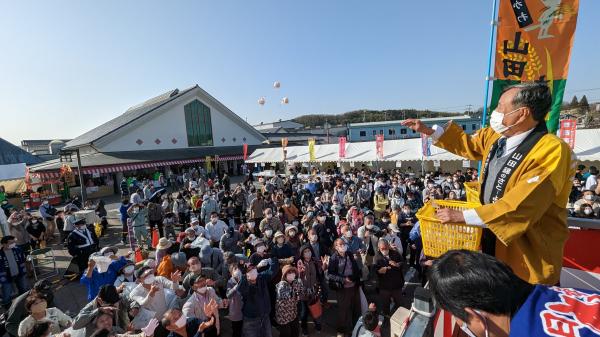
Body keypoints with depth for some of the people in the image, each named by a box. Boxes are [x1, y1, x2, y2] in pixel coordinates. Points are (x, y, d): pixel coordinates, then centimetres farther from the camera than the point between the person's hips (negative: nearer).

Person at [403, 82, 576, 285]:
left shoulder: (552, 152, -26)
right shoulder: (496, 136, -4)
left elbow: (519, 206, -32)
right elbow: (469, 145, 15)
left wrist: (462, 216, -31)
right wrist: (429, 131, 8)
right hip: (489, 237, 7)